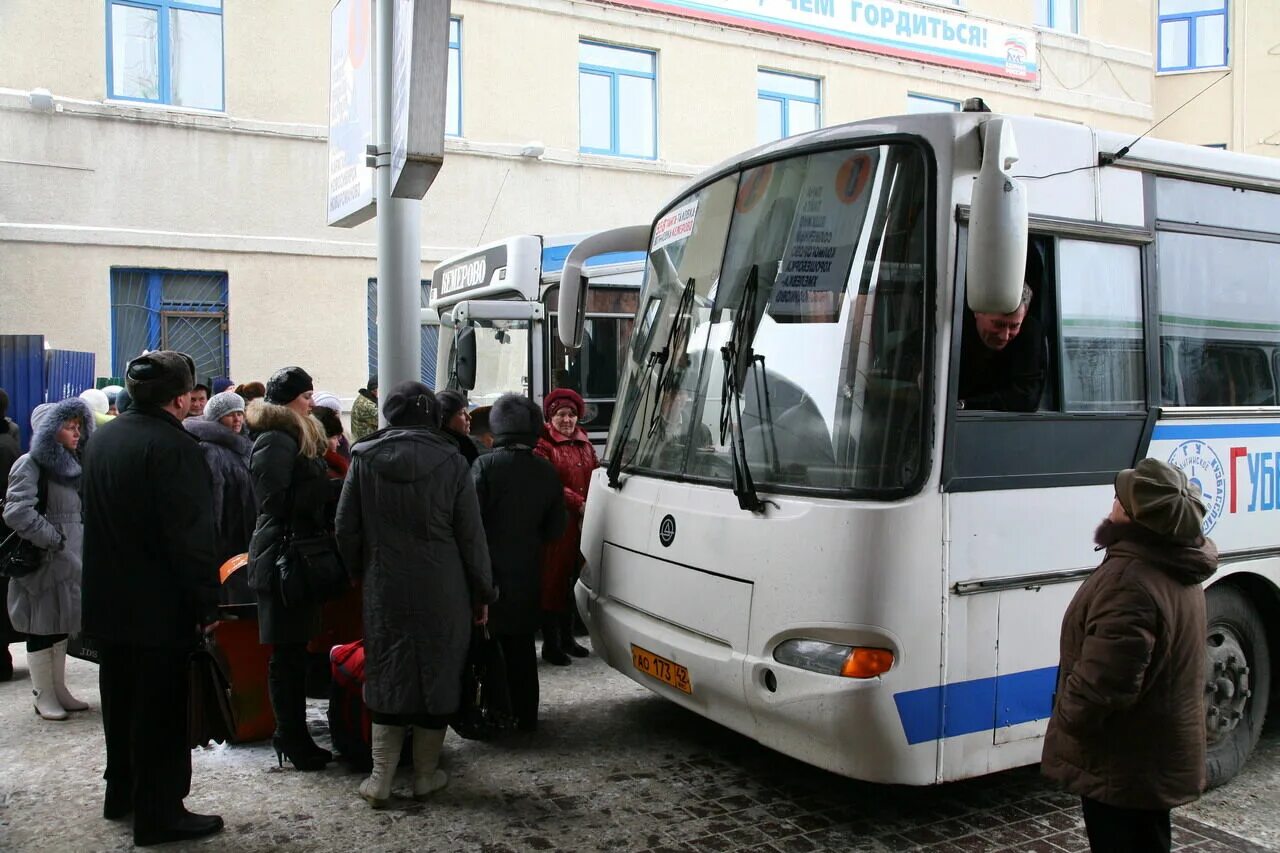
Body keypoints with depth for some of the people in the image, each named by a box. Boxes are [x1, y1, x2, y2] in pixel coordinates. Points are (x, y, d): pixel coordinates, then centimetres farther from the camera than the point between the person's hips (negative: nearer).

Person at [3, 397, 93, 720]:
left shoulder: (71, 464, 13)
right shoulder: (31, 464, -12)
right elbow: (17, 512, -23)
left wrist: (81, 544, 8)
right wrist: (55, 541, -17)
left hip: (69, 560, 8)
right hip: (43, 562, -8)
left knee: (60, 626, 14)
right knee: (41, 628, 2)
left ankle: (59, 690, 24)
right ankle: (44, 696, 12)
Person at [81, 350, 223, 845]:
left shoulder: (101, 439, 8)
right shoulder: (173, 446, -20)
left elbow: (95, 519, 16)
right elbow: (192, 535, -22)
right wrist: (206, 604, -17)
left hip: (107, 600, 8)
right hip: (160, 605, -8)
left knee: (121, 701, 21)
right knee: (162, 711, 2)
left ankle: (121, 792, 35)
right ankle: (158, 814, 10)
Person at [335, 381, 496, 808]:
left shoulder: (364, 459, -2)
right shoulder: (450, 462, -6)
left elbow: (346, 528, 2)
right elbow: (471, 535, -3)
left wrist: (362, 572, 17)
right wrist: (482, 593, 5)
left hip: (384, 589, 1)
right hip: (442, 593, -1)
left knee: (387, 676, 11)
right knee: (438, 674, 11)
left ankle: (381, 777, 11)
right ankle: (426, 774, 19)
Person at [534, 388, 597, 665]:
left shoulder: (584, 444, 16)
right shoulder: (544, 446, -6)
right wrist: (578, 504, -22)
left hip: (583, 525, 7)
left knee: (572, 580, 15)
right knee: (552, 581, -1)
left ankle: (567, 638, 28)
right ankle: (551, 644, 8)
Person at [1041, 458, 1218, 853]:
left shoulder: (1129, 579, -30)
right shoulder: (1178, 570, 4)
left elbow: (1102, 679, -31)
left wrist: (1065, 720, -13)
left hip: (1121, 762, -9)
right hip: (1158, 755, 9)